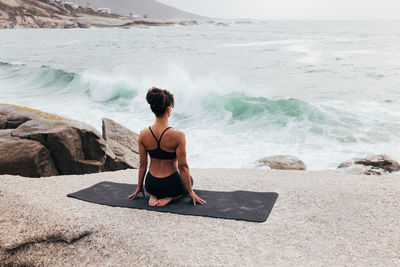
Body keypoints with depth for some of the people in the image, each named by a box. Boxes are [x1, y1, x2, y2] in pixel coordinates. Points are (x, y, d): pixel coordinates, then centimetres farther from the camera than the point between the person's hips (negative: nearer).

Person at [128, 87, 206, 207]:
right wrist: (191, 192, -6)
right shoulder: (178, 136, -25)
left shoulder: (143, 134, -12)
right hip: (171, 185, -4)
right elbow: (182, 166, -18)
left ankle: (153, 196, 7)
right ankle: (169, 198, 1)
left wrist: (139, 186, 13)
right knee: (189, 179, 32)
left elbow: (142, 164, -3)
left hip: (151, 185, 4)